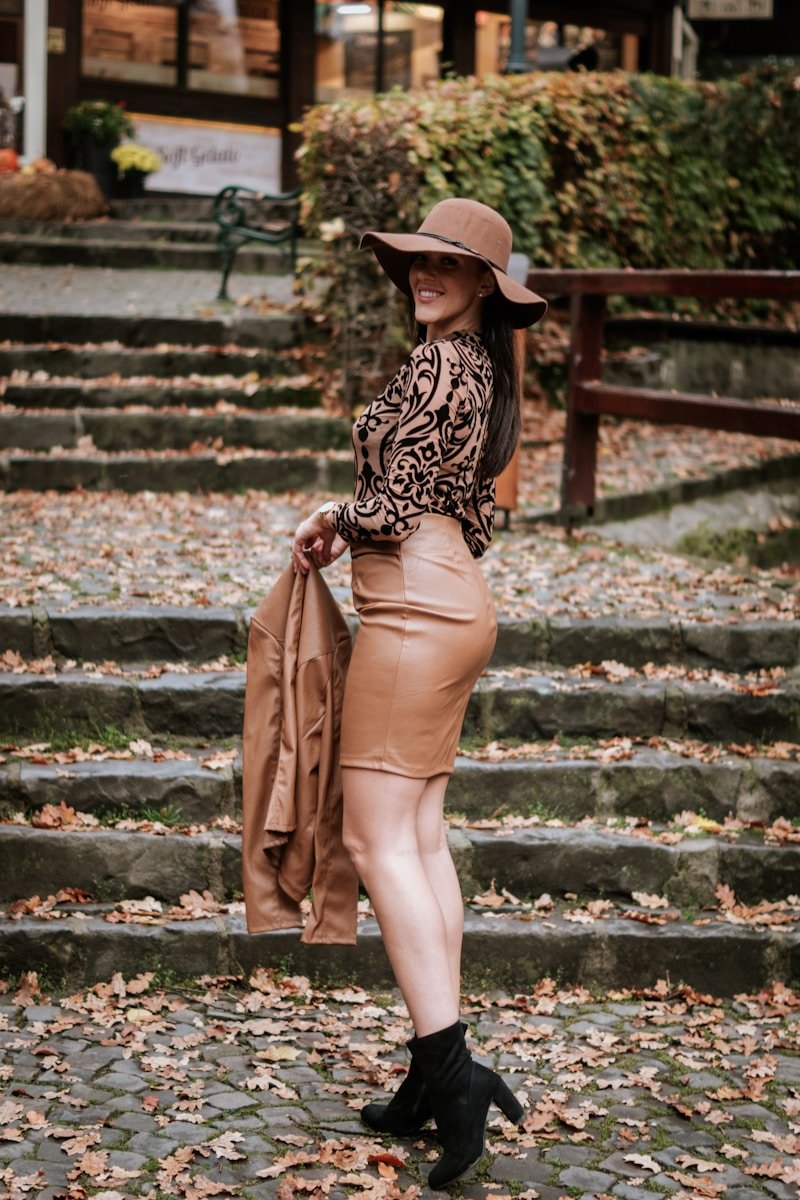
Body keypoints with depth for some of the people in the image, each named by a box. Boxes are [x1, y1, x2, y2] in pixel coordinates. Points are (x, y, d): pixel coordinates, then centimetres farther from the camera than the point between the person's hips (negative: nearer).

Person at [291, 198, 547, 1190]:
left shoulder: (434, 365, -12)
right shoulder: (482, 369, 17)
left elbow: (394, 510, -16)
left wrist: (329, 520, 4)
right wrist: (351, 531, 17)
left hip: (415, 610, -10)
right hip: (459, 603, 10)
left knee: (378, 838, -8)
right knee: (421, 837, 10)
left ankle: (448, 1061, -12)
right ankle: (436, 1078, 14)